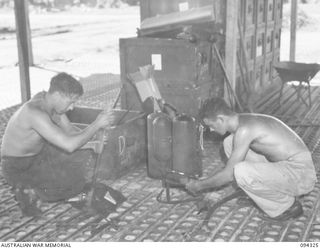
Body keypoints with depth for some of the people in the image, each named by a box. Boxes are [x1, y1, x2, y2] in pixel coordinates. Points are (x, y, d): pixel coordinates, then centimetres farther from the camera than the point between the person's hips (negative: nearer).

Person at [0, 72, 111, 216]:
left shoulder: (49, 99, -5)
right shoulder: (35, 113, -34)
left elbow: (70, 130, 6)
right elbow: (69, 145, -38)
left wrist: (93, 144, -8)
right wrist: (96, 125, -28)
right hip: (19, 169, -9)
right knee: (79, 180, -17)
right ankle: (33, 192, -1)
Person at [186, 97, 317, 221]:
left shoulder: (244, 129, -22)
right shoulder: (245, 120, 7)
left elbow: (228, 174, -17)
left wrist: (199, 185, -3)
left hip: (300, 174, -9)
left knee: (241, 172, -32)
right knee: (229, 143, 7)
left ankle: (287, 206, -5)